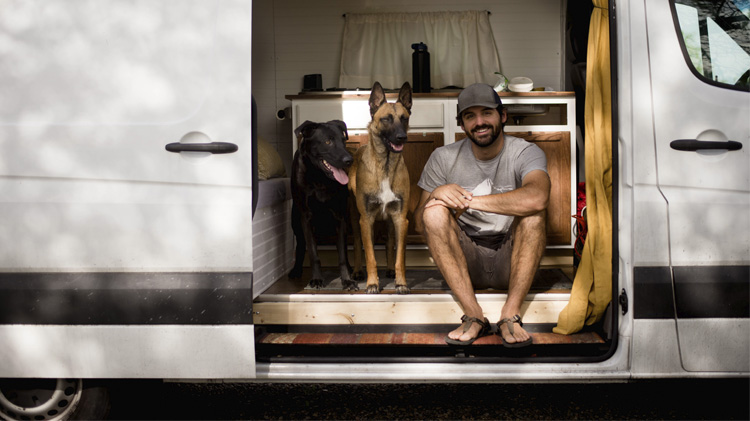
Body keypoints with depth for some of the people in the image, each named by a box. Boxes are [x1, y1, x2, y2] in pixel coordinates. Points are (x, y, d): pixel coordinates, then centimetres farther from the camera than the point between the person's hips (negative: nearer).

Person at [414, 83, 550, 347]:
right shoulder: (443, 158, 0)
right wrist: (436, 194, -24)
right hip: (466, 262, 2)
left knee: (533, 213, -28)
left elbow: (537, 198, -33)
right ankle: (473, 316, -25)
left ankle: (510, 315, -26)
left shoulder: (526, 153, -8)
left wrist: (468, 200, -29)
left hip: (511, 262, -1)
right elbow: (420, 225, -2)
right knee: (435, 211, -24)